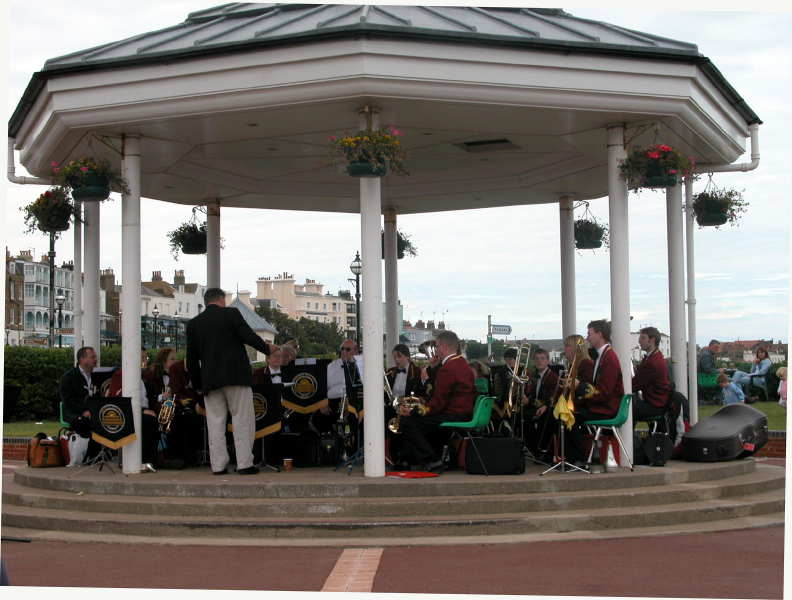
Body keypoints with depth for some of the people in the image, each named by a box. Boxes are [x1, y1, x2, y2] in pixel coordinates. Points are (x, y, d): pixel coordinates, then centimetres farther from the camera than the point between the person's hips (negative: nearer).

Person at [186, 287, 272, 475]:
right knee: (242, 420, 1)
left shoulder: (193, 324, 9)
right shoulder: (231, 314, -2)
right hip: (236, 376, -3)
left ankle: (218, 465, 5)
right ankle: (244, 464, -2)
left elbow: (191, 359, 11)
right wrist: (268, 349, 9)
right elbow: (249, 337, -8)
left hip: (210, 380, 3)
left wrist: (198, 384, 18)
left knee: (215, 423, 6)